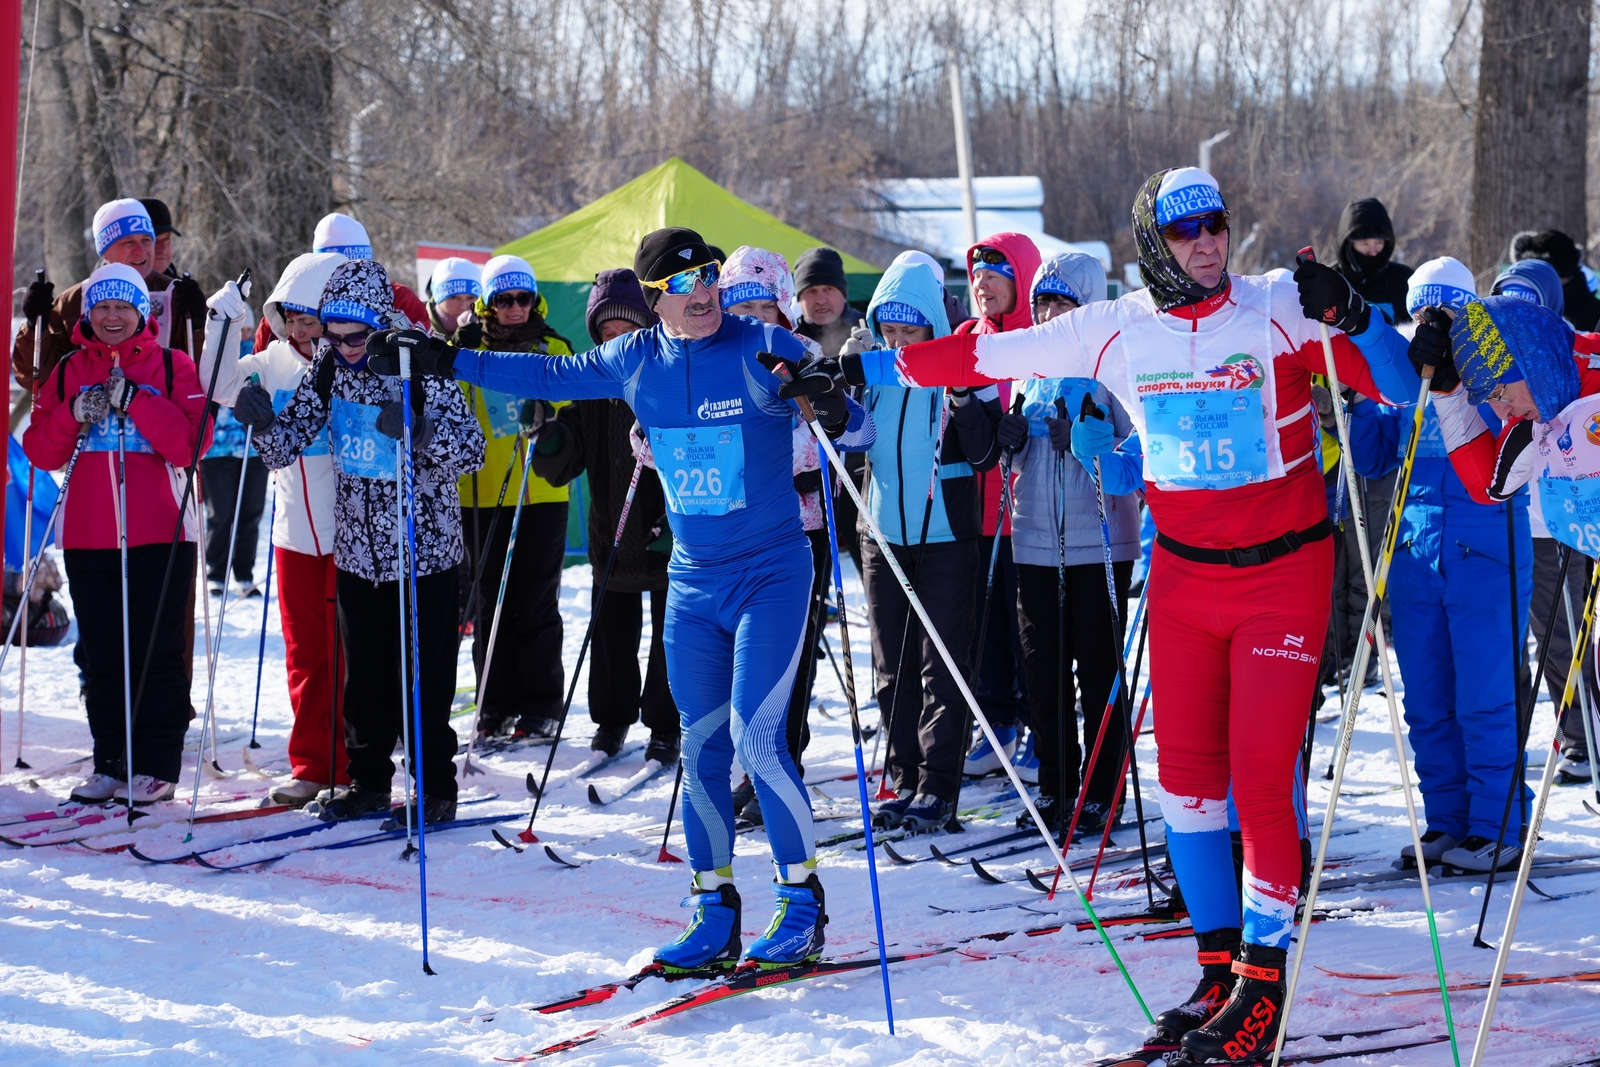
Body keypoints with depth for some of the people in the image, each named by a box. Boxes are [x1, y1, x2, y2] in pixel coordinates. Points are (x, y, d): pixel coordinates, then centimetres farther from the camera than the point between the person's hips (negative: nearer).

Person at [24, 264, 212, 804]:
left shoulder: (172, 367, 3)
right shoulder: (69, 371, 12)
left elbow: (191, 444, -9)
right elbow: (40, 452, 7)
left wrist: (136, 401, -18)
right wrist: (74, 414, -11)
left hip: (159, 535, -3)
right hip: (88, 535, 3)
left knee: (158, 652, -2)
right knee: (101, 655, 7)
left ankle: (155, 766, 3)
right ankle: (110, 763, 14)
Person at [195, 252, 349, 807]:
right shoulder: (275, 362, 7)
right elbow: (221, 385, 13)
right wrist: (223, 319, 2)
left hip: (350, 528, -5)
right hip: (295, 529, 5)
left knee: (347, 655, -2)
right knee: (304, 655, 9)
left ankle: (351, 771, 5)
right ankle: (311, 767, 16)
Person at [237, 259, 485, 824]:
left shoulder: (418, 367, -14)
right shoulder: (329, 369, 0)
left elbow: (471, 444, -18)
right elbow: (288, 443, 3)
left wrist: (420, 429, -36)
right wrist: (264, 423, -19)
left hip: (424, 549, -5)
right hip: (357, 550, 5)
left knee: (424, 677, -1)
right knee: (363, 675, 12)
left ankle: (436, 789, 8)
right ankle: (368, 782, 24)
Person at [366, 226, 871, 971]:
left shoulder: (764, 351, -11)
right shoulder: (635, 362, 4)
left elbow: (856, 418, -15)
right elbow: (550, 376, 18)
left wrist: (830, 407, -39)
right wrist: (446, 361, 16)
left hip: (770, 575, -5)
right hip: (692, 581, 5)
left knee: (756, 737, -15)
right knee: (700, 746, 6)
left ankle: (801, 899, -2)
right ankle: (714, 910, 14)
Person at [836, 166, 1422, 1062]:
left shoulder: (1282, 312, -11)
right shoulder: (1117, 332, 0)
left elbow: (1398, 387, -14)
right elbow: (989, 354, 6)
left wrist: (1352, 317, -32)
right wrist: (863, 370, 9)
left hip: (1283, 572, -4)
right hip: (1184, 574, 4)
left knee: (1261, 780, -10)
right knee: (1186, 775, 6)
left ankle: (1263, 986, -1)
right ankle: (1220, 967, 18)